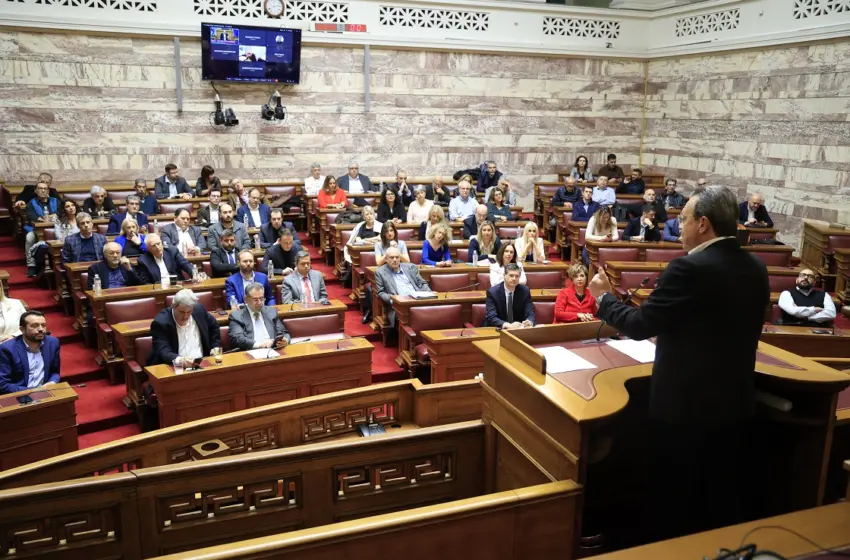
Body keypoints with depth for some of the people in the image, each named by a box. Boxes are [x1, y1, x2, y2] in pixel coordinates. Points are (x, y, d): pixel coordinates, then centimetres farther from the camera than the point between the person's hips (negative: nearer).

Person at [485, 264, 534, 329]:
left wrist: (529, 322, -28)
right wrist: (508, 325, -36)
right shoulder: (492, 292, -11)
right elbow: (491, 317, -20)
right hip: (497, 330, -2)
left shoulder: (525, 291, -1)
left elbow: (530, 314, -4)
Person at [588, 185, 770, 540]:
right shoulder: (755, 269, 2)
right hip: (735, 405, 7)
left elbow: (639, 325, -18)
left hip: (685, 407, -7)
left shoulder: (690, 268, -22)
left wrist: (603, 297, -1)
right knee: (723, 504, 20)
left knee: (674, 505, 11)